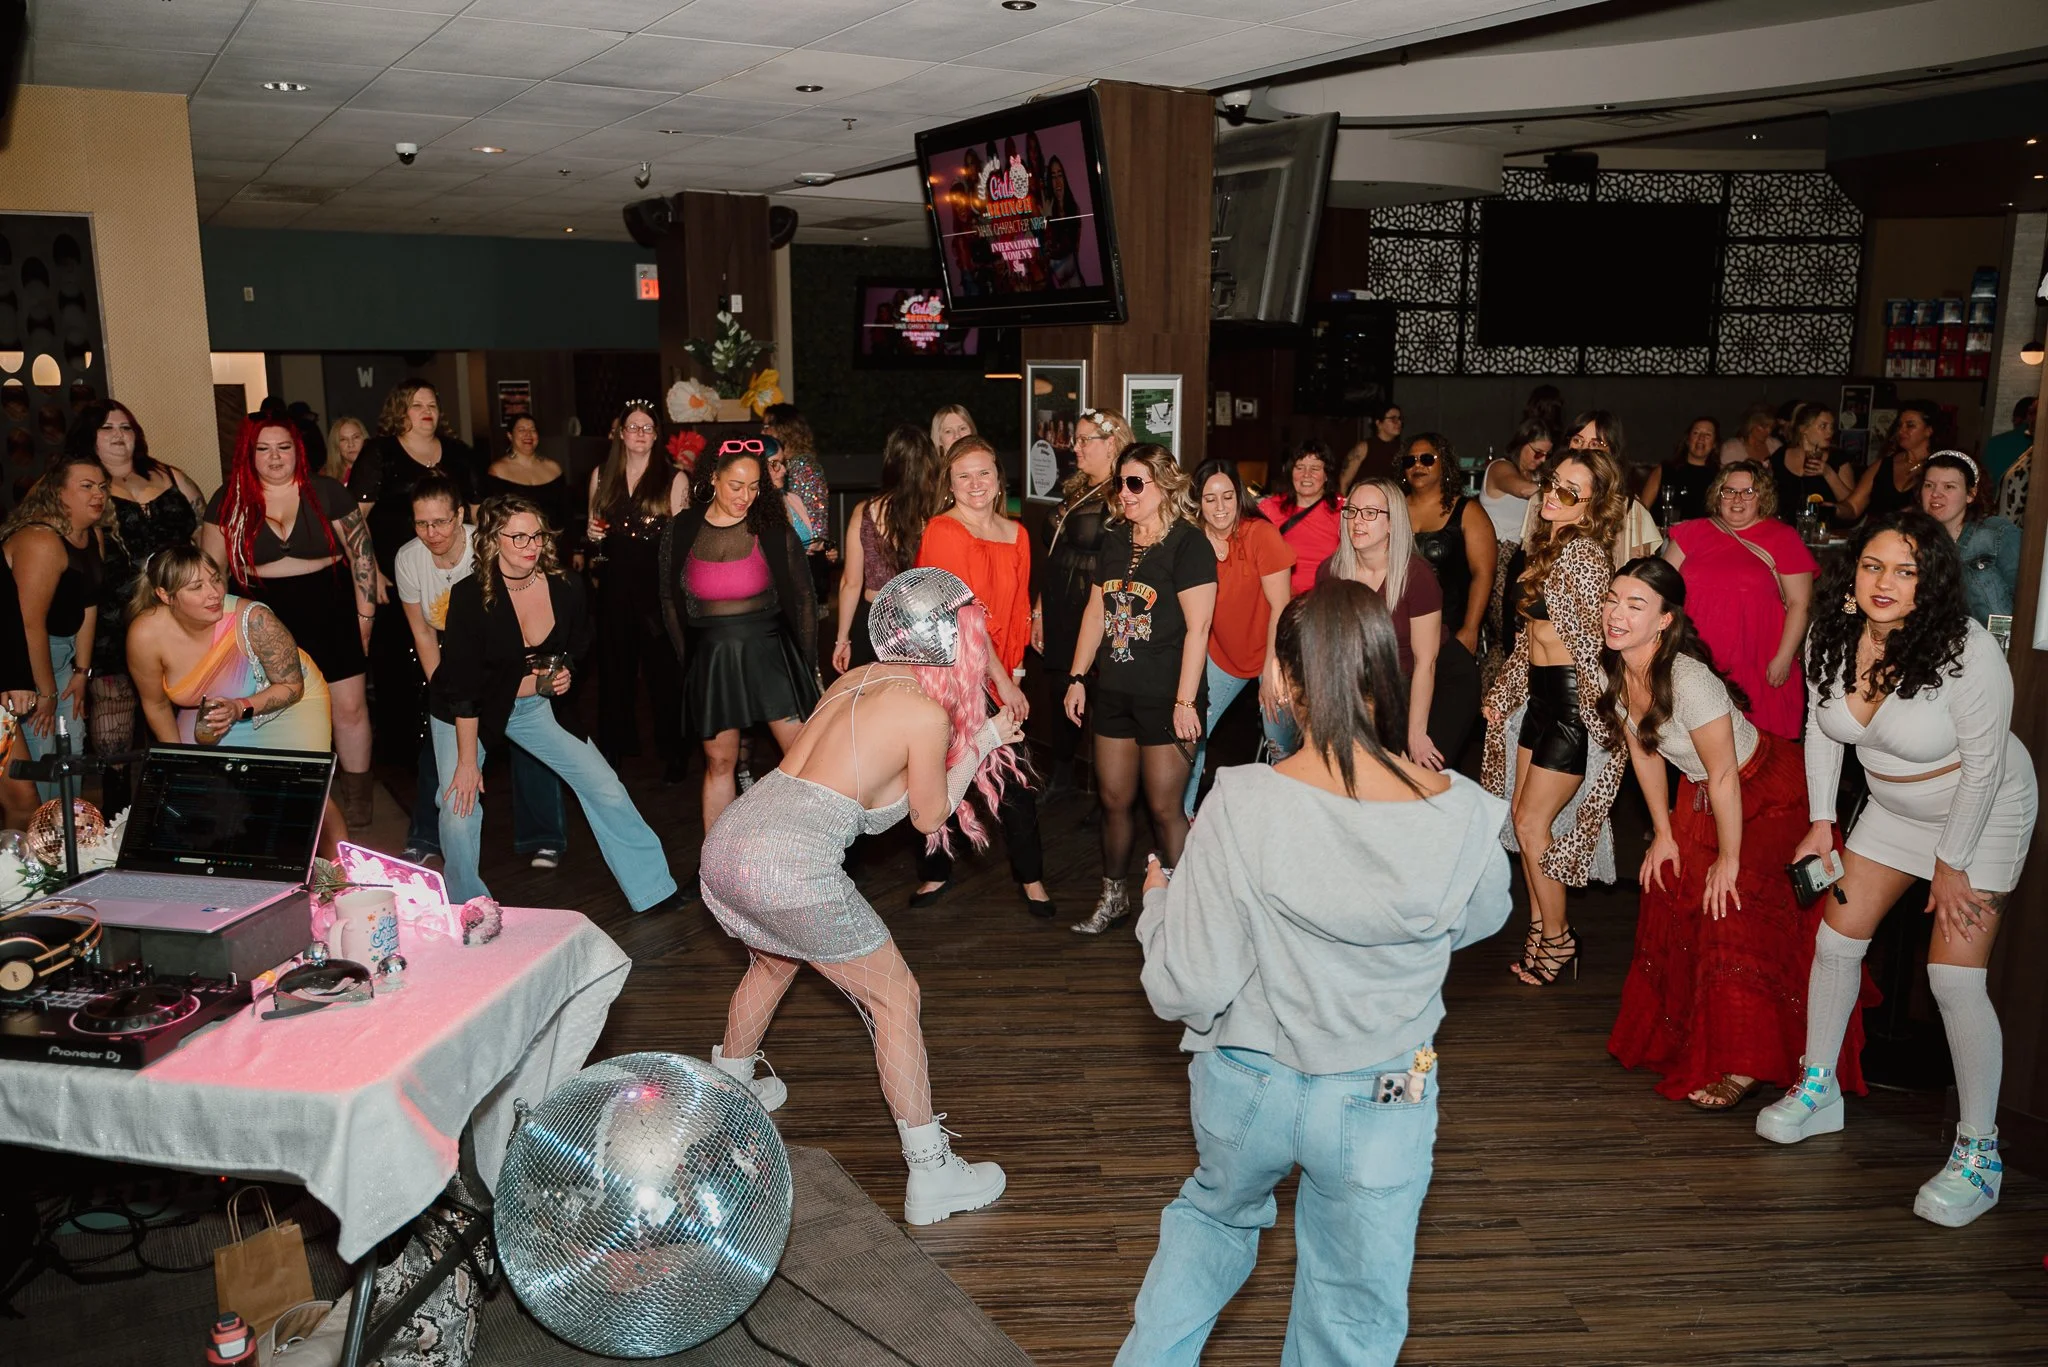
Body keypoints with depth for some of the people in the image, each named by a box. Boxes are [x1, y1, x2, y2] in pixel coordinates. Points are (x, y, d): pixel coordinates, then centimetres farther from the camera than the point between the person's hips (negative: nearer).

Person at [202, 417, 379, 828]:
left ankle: (357, 793, 15)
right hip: (265, 617, 1)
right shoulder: (229, 500, 2)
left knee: (350, 705, -1)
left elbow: (360, 551, 2)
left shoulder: (325, 492, -1)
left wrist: (365, 612, -1)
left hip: (329, 610, -1)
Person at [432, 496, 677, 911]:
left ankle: (653, 889, 12)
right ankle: (467, 913, 12)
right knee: (459, 808, -15)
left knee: (604, 786, -1)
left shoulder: (564, 588, -13)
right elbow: (463, 689, -22)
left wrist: (565, 672, -10)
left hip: (535, 704, 3)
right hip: (465, 712, -3)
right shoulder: (470, 597, -24)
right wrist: (467, 762, -21)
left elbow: (579, 643, 11)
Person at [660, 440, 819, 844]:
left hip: (770, 650, -1)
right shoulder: (681, 531, 2)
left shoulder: (773, 530, -3)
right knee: (719, 762, 8)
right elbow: (671, 601, 11)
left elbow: (802, 598, 2)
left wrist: (807, 664, 3)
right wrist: (689, 659, 10)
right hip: (711, 658, 2)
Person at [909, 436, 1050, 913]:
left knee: (1013, 775, 3)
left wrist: (1015, 668, 3)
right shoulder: (942, 531, -10)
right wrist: (1001, 680, -15)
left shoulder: (1015, 535, 8)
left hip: (997, 673, 4)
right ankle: (937, 870, 24)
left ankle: (1030, 875, 18)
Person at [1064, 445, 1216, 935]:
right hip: (1114, 693, 6)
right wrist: (1077, 677, 10)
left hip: (1165, 698, -6)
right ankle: (1112, 898, 28)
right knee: (1113, 801, 13)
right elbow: (1096, 613, 15)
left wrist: (1185, 701, -18)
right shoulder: (1115, 541, 10)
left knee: (1164, 807, 0)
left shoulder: (1188, 545, -10)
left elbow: (1197, 628, -15)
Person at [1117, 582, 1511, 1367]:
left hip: (1245, 1088, 0)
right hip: (1383, 1102, 1)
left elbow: (1189, 991, -20)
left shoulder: (1241, 805, -25)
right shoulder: (1461, 815, -19)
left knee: (1215, 1213, 34)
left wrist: (1159, 902, -1)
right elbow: (1480, 920, 4)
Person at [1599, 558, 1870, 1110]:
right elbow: (1643, 754, 2)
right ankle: (1675, 1035, 30)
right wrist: (1664, 833, 7)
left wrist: (1730, 859, -16)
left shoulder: (1689, 681, -36)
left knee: (1734, 919, -9)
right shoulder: (1615, 671, -13)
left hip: (1767, 794, -7)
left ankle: (1743, 1065, 5)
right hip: (1699, 796, 8)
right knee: (1671, 904, 10)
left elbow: (1724, 777, -26)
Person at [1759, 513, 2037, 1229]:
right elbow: (1821, 729, 4)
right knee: (1835, 940, 5)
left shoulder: (1968, 651, -29)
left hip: (1983, 813, -6)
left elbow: (1983, 766, -23)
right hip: (1894, 809, 6)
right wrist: (1821, 823, 3)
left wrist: (1951, 864, -17)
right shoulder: (1831, 637, -11)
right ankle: (1819, 1090, 24)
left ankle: (1978, 1154, 0)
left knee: (1955, 977, -13)